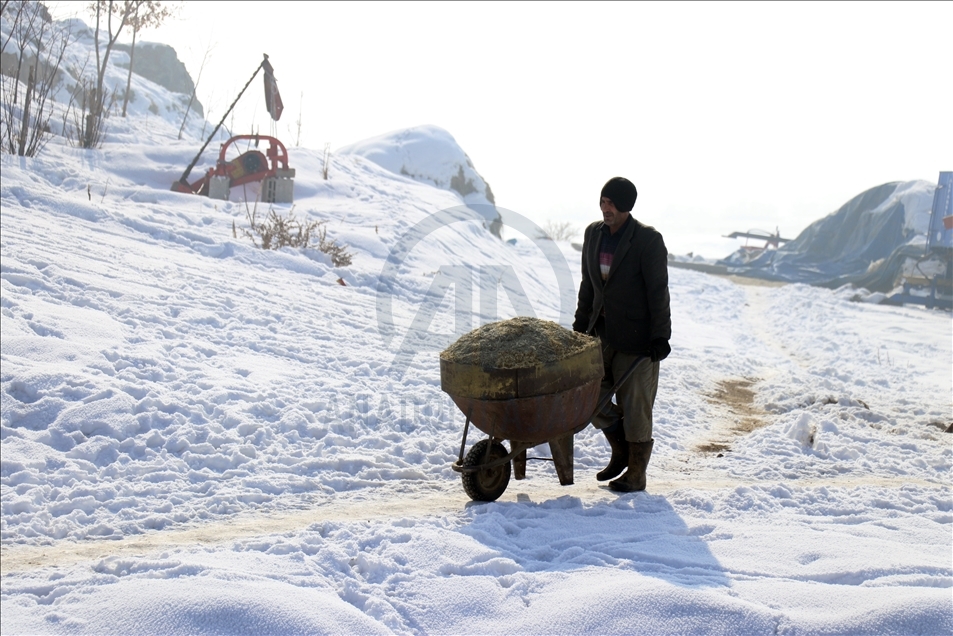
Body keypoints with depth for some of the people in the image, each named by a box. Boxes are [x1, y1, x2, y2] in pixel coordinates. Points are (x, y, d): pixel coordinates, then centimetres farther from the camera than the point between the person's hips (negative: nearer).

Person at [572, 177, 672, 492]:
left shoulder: (648, 240, -12)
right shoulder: (593, 233, 6)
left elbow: (658, 291, -12)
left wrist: (660, 336, -15)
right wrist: (580, 326, 14)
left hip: (637, 337, -6)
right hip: (602, 332, 6)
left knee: (634, 404, 1)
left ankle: (636, 474, 15)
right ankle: (620, 449, 27)